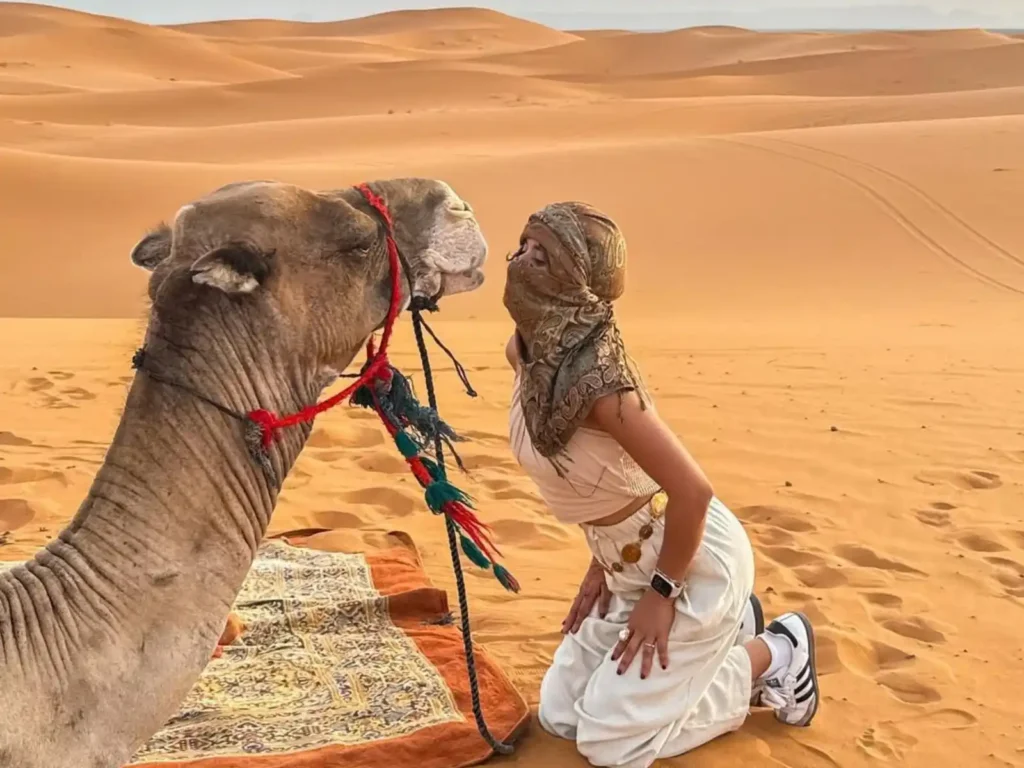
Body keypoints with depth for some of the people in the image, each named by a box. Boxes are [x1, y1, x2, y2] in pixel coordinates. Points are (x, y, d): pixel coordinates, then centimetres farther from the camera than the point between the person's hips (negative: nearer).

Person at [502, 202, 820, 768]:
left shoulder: (598, 378, -33)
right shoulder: (524, 353, -5)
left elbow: (692, 491, -28)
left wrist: (662, 592, -16)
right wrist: (602, 562, 10)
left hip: (696, 561, -8)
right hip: (628, 560, 8)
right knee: (559, 715, 16)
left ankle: (772, 657, 16)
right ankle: (725, 630, 27)